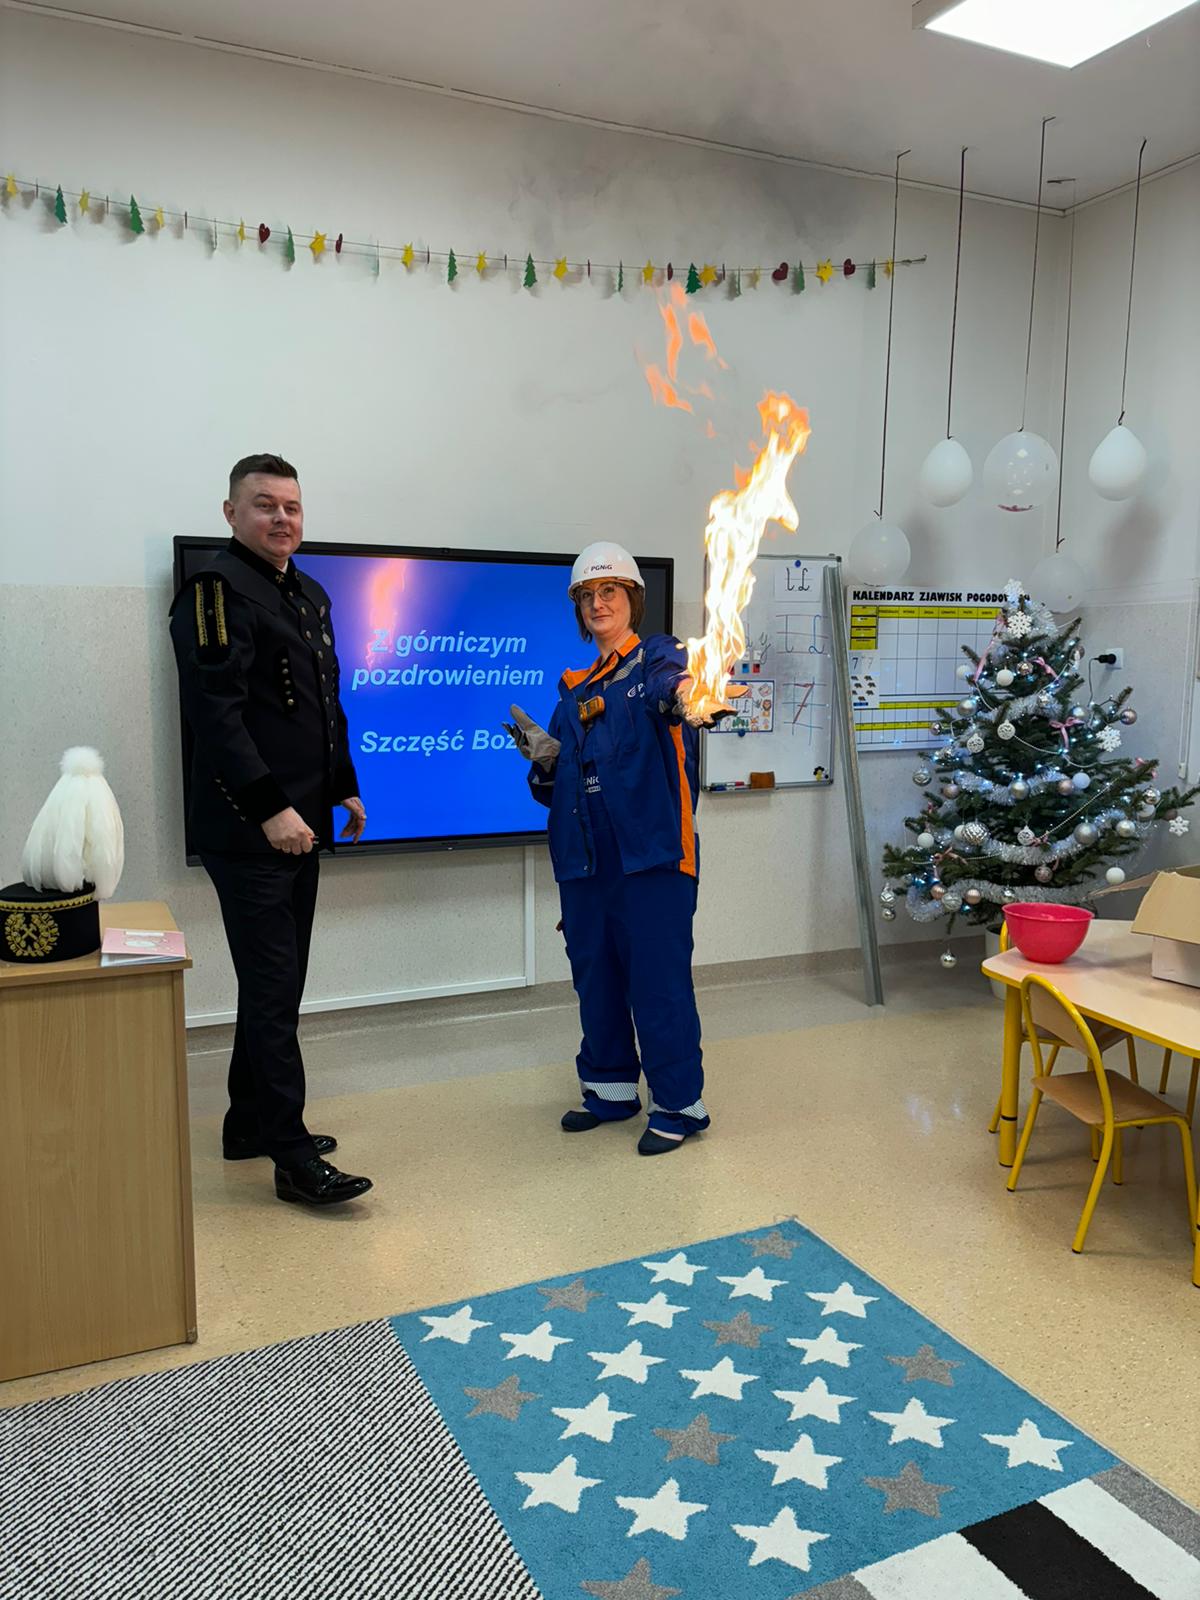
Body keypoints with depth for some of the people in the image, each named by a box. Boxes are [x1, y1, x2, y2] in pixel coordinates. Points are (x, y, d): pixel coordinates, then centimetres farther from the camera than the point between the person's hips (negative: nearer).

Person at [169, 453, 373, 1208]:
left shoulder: (311, 595, 17)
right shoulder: (216, 590, -10)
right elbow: (216, 713, -19)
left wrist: (345, 786, 17)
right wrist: (269, 808, -23)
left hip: (300, 824, 9)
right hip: (246, 828, -9)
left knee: (277, 984, 15)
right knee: (273, 989, -5)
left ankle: (251, 1124, 28)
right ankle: (294, 1156, 2)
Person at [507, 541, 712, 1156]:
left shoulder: (657, 658, 1)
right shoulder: (575, 690, 18)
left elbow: (673, 681, -26)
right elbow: (556, 785, 20)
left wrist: (683, 693, -50)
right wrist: (545, 758, -2)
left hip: (652, 851, -6)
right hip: (584, 854, 6)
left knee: (659, 978, -3)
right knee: (594, 974, 14)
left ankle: (679, 1104, 12)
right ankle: (610, 1088, 31)